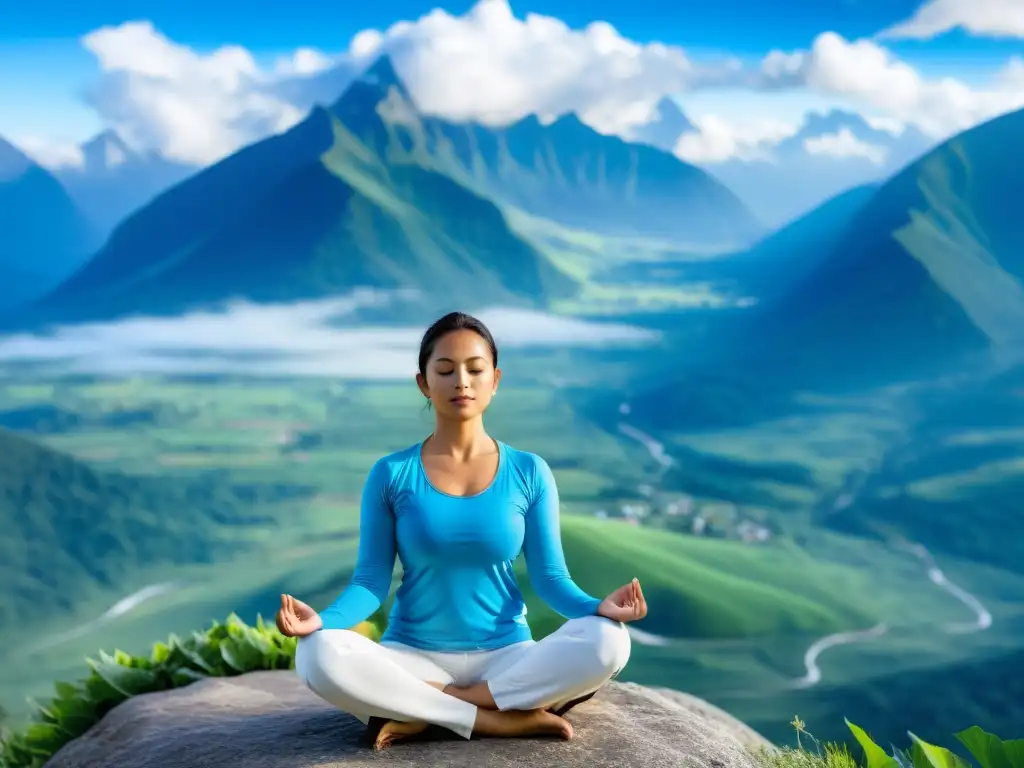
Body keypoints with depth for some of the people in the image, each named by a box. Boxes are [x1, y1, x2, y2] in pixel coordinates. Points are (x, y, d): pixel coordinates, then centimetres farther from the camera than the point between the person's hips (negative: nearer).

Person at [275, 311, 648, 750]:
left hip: (506, 657, 1)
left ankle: (421, 710, -20)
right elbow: (371, 580, -3)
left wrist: (597, 607, -22)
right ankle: (496, 720, -24)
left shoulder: (529, 473, 1)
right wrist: (321, 619, -23)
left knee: (606, 643, -29)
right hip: (414, 657, -1)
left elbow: (550, 577, 0)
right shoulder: (391, 474, 0)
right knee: (320, 656, -31)